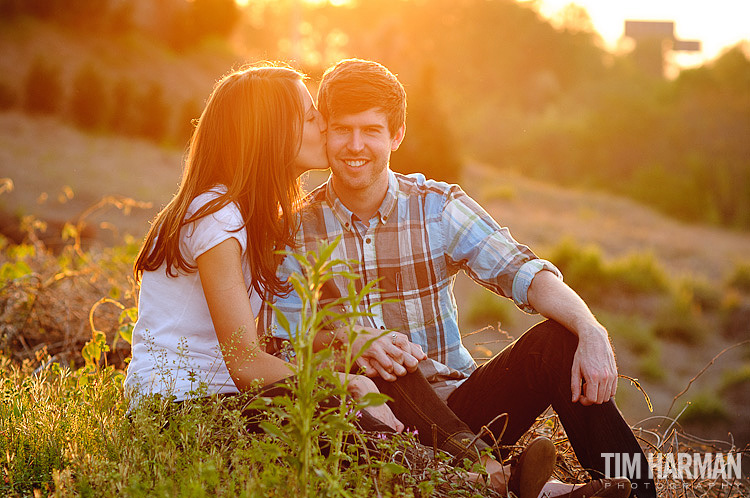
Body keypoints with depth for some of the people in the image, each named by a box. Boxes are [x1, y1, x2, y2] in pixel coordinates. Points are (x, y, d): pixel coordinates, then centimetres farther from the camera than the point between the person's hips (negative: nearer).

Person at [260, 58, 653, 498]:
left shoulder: (438, 207, 2)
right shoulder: (298, 230, 0)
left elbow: (522, 272, -12)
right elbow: (278, 342, -8)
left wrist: (591, 330, -30)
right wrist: (347, 341, -29)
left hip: (455, 403, 2)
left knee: (560, 340, -20)